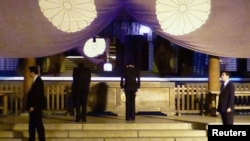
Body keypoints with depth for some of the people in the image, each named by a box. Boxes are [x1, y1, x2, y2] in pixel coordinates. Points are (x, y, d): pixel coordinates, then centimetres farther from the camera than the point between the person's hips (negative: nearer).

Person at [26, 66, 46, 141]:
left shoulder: (38, 81, -17)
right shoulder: (35, 81, 13)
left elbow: (38, 95, -22)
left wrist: (33, 106, -21)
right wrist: (30, 106, 15)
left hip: (36, 107, -10)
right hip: (33, 107, 10)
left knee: (39, 124, -4)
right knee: (32, 124, 14)